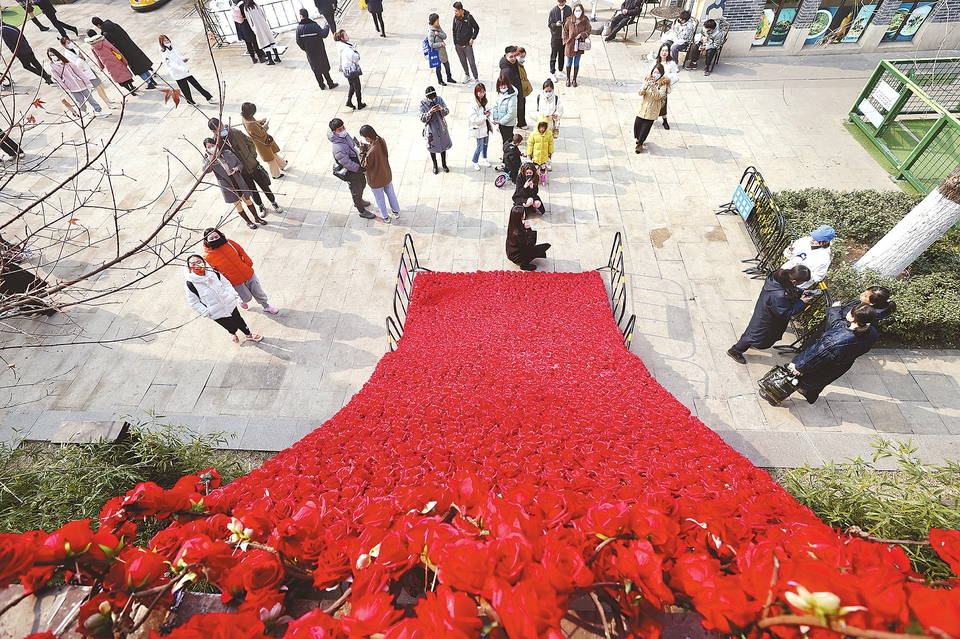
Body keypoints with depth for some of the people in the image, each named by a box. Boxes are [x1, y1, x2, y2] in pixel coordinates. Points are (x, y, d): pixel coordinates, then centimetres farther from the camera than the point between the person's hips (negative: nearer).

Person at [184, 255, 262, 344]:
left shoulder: (213, 273, -11)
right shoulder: (190, 284, -19)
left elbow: (226, 284, 4)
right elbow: (193, 303, -10)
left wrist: (232, 295, -6)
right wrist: (206, 312, -14)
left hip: (230, 305, 3)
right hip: (217, 314, -2)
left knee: (239, 320, 19)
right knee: (231, 326, 12)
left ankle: (249, 334, 48)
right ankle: (233, 333, 50)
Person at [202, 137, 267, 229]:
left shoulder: (227, 152, -3)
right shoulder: (208, 160, -7)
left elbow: (240, 163, 5)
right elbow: (205, 170, -24)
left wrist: (236, 168, -17)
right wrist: (211, 157, -34)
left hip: (238, 181, 1)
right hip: (227, 186, -1)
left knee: (247, 200, 13)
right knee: (237, 204, 9)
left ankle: (257, 218, 30)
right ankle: (248, 221, 26)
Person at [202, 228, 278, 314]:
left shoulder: (229, 243, -10)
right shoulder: (207, 257, -17)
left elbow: (241, 251, 7)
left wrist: (249, 263, 2)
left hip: (248, 274, 3)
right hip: (236, 283, -3)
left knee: (258, 293, 16)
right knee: (247, 297, 14)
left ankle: (266, 306, 42)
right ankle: (242, 301, 51)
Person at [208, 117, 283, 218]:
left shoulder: (235, 133, -12)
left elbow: (251, 143, 3)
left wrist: (253, 156, -6)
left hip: (252, 165, 0)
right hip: (241, 172, 0)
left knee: (264, 186, 12)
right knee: (252, 191, 12)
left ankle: (274, 203, 34)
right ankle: (261, 207, 36)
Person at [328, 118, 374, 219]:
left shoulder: (345, 135, -9)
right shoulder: (338, 148, -37)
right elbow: (347, 163, -31)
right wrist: (360, 168, -23)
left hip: (358, 168, 9)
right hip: (352, 173, -9)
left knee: (363, 184, 31)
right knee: (356, 192, 12)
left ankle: (358, 201, 59)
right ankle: (362, 211, 35)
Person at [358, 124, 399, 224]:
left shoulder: (372, 151, -37)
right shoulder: (382, 141, -15)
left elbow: (365, 165, -20)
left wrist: (362, 149, -20)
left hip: (376, 180, -6)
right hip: (387, 175, 6)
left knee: (380, 199, 18)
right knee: (391, 194, 27)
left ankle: (385, 217, 37)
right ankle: (396, 212, 46)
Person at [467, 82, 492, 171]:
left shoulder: (483, 101, 1)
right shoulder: (473, 105, -24)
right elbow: (474, 119, -28)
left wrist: (486, 112, -6)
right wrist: (485, 116, -22)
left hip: (486, 127, 8)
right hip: (479, 129, -8)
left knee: (485, 144, 23)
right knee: (480, 147, 4)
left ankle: (485, 158, 47)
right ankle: (475, 162, 27)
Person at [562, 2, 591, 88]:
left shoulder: (585, 20, -8)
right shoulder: (569, 20, -10)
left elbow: (588, 30, -1)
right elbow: (565, 31, 1)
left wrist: (581, 34, -17)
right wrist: (566, 41, -4)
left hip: (579, 45, 1)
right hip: (570, 45, -1)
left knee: (576, 63, 12)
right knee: (569, 63, 10)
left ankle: (574, 79, 27)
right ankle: (568, 79, 29)